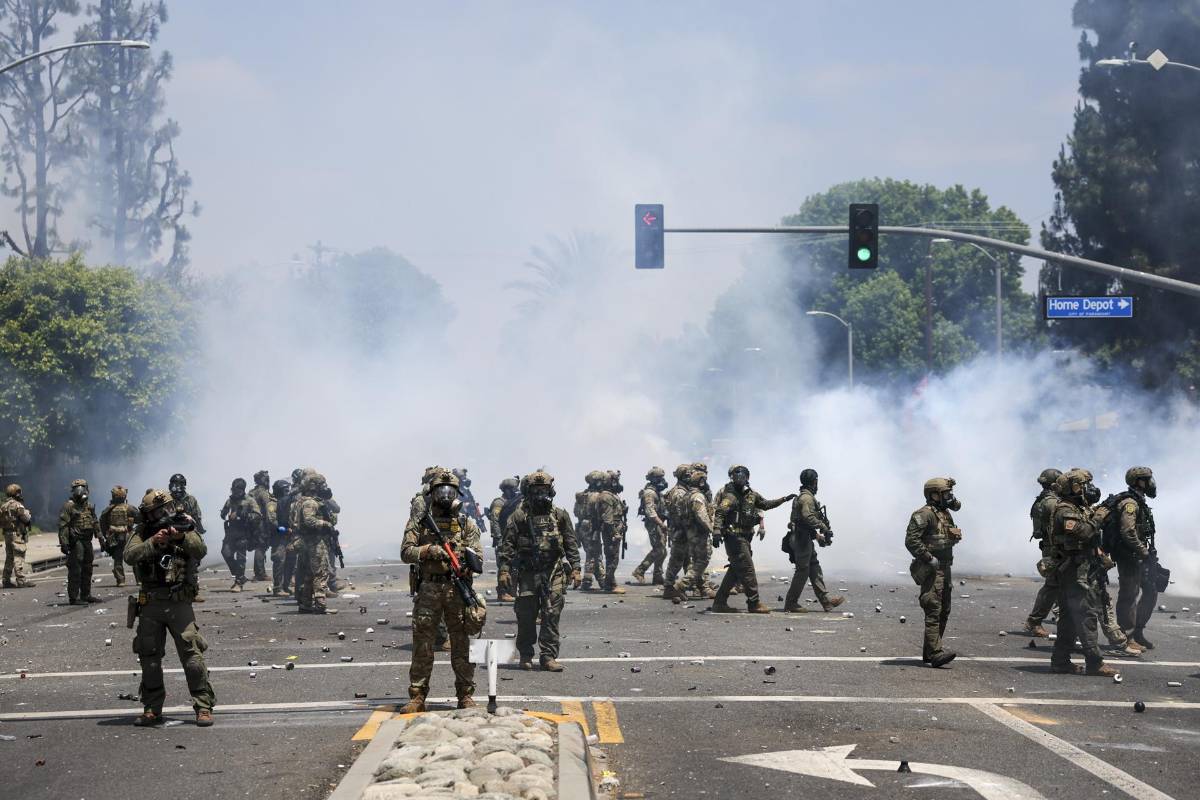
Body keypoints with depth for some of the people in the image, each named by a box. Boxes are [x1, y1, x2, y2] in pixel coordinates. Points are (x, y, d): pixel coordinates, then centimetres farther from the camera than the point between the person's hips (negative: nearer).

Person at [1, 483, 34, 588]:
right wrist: (29, 515, 6)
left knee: (9, 558, 13)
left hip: (7, 534, 8)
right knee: (19, 557, -7)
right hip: (17, 534, -8)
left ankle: (7, 580, 16)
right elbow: (26, 518, -13)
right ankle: (21, 580, -9)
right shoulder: (17, 505, -13)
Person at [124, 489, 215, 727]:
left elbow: (200, 551, -12)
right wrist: (154, 542, -24)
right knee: (149, 658, 8)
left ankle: (204, 707, -5)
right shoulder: (141, 532, 5)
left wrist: (181, 537, -28)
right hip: (150, 605, 2)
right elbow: (130, 555, -12)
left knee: (192, 654, -9)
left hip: (179, 603, -2)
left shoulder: (184, 527, 3)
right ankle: (152, 709, 19)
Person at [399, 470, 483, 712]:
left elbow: (478, 557, 4)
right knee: (422, 645, -1)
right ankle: (417, 697, 4)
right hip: (428, 589, 0)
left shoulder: (467, 523, 9)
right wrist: (430, 550, -17)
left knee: (462, 644, 3)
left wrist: (462, 556, -16)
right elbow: (406, 552, -2)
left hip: (458, 589, 1)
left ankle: (465, 695, 11)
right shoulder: (419, 522, 7)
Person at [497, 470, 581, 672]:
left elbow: (571, 544, 11)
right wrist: (503, 570, -9)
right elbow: (507, 545, -1)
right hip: (527, 574, -1)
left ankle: (548, 656, 1)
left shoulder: (560, 516, 8)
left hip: (554, 574, 1)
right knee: (526, 617, 4)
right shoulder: (519, 517, 1)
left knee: (552, 615, -4)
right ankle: (525, 655, 17)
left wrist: (575, 569, 5)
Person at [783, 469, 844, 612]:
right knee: (802, 571, -6)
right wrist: (824, 527, -20)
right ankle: (791, 603, -2)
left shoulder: (802, 497, 19)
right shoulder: (807, 497, -14)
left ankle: (825, 600, 12)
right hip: (802, 539, -11)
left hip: (805, 539, 11)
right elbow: (808, 517, -27)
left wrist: (817, 535, 23)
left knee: (815, 569, 11)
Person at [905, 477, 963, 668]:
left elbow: (952, 537, 29)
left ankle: (929, 652, 19)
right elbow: (911, 540, -21)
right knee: (933, 611, -15)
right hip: (931, 571, -10)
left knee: (944, 612, 12)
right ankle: (936, 652, -21)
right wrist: (929, 559, -22)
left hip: (944, 569, 10)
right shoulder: (924, 514, -13)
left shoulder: (946, 514, 16)